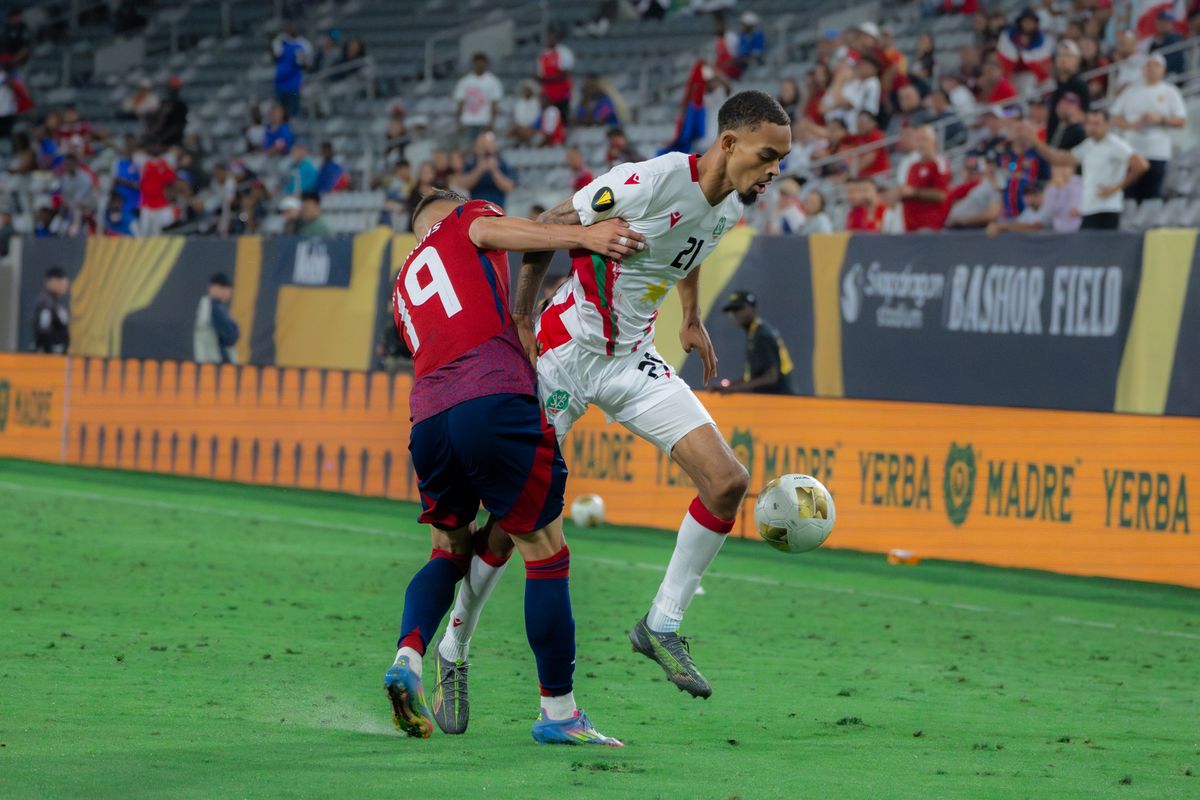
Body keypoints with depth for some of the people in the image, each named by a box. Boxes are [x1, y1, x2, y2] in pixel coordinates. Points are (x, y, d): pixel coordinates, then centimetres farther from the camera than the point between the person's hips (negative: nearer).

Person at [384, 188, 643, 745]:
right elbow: (490, 231, -5)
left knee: (449, 551, 25)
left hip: (428, 417, 6)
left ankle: (408, 656, 0)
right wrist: (582, 235, -15)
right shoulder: (465, 218, 19)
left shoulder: (403, 286, 34)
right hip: (495, 400, -6)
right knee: (545, 552, 2)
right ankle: (557, 712, 2)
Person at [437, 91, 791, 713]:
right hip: (565, 351, -7)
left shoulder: (733, 202, -1)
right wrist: (521, 319, -15)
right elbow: (546, 229, -15)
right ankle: (453, 649, 11)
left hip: (634, 359, 7)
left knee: (728, 482, -8)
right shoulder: (650, 182, -25)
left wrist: (692, 320, 26)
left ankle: (662, 626, 5)